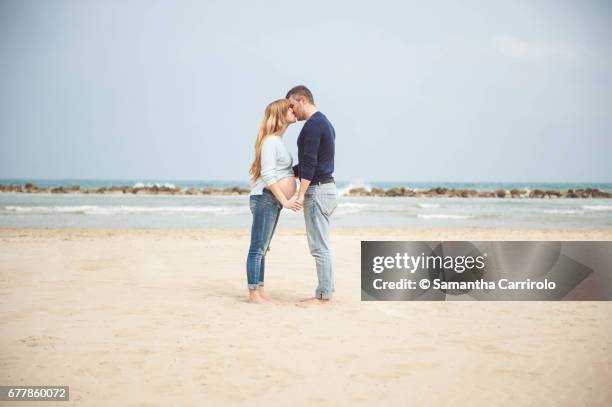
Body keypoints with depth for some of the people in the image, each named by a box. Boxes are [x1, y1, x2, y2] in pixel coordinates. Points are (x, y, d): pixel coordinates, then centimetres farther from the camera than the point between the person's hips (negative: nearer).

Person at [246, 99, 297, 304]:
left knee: (262, 248, 12)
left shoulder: (278, 140, 16)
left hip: (274, 201, 10)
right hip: (264, 198, -10)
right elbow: (267, 175, -20)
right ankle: (253, 293, -2)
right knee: (257, 248, -5)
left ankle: (260, 291, 16)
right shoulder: (270, 141, -14)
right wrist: (284, 201, -21)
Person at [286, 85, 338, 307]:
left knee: (319, 246, -6)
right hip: (326, 188, 11)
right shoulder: (325, 123, 19)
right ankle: (326, 290, 18)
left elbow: (309, 163, -22)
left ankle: (323, 296, -2)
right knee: (321, 245, 14)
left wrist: (300, 195, -24)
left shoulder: (312, 125, -14)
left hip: (317, 191, -11)